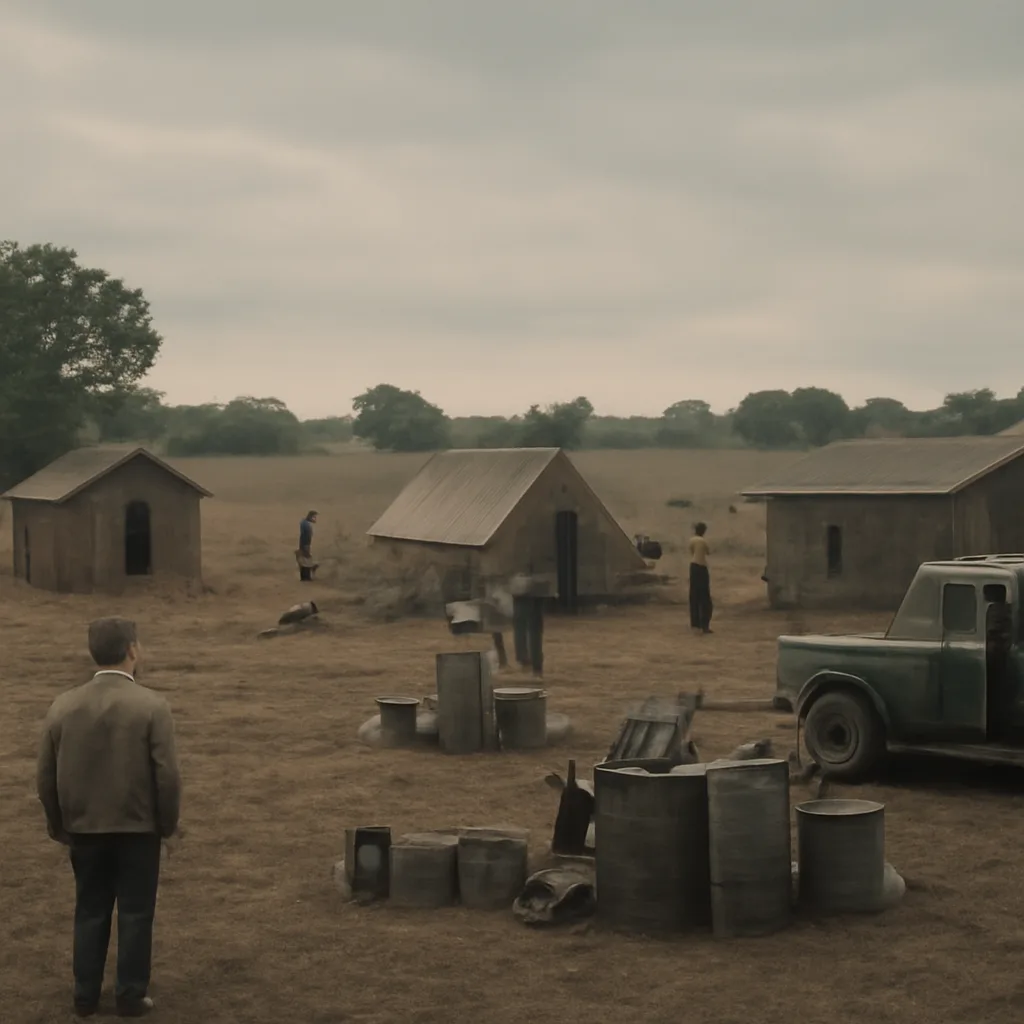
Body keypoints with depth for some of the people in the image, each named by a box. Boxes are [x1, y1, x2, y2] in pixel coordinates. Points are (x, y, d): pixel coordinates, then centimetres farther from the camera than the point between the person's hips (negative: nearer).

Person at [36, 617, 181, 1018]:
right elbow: (167, 775, -15)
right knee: (135, 914, 8)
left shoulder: (63, 706, -3)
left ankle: (86, 997, 21)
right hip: (138, 829, -3)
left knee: (90, 913, 15)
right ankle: (130, 997, 13)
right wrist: (167, 824, 1)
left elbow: (45, 777, 1)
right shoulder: (152, 706, -14)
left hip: (84, 829, 3)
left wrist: (59, 826, 14)